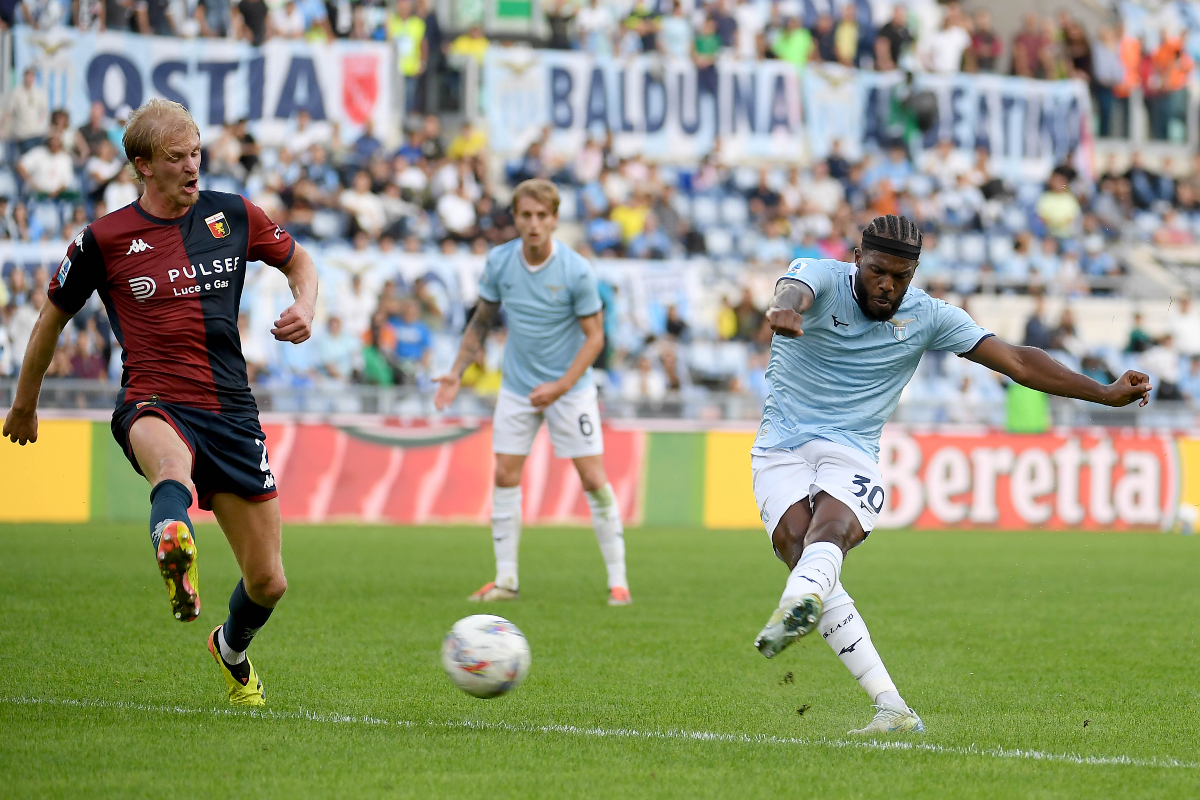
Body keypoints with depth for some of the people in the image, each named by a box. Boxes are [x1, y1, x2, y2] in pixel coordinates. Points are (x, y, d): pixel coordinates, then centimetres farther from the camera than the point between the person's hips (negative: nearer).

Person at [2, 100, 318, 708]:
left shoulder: (233, 217, 6)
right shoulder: (105, 240, -1)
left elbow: (298, 261, 24)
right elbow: (53, 316, 14)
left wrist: (304, 306, 1)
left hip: (231, 411, 3)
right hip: (152, 404, -3)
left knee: (267, 583, 5)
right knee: (172, 462, -44)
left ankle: (231, 649, 40)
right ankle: (175, 555, -77)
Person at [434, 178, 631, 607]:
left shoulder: (576, 271, -17)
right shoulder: (499, 262, -6)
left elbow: (594, 336, -12)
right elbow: (482, 320, 8)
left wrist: (561, 387, -21)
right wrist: (457, 372, 0)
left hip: (570, 387, -3)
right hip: (517, 388, 3)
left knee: (593, 478, -7)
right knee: (505, 475, -1)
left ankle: (617, 579, 1)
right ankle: (506, 579, 8)